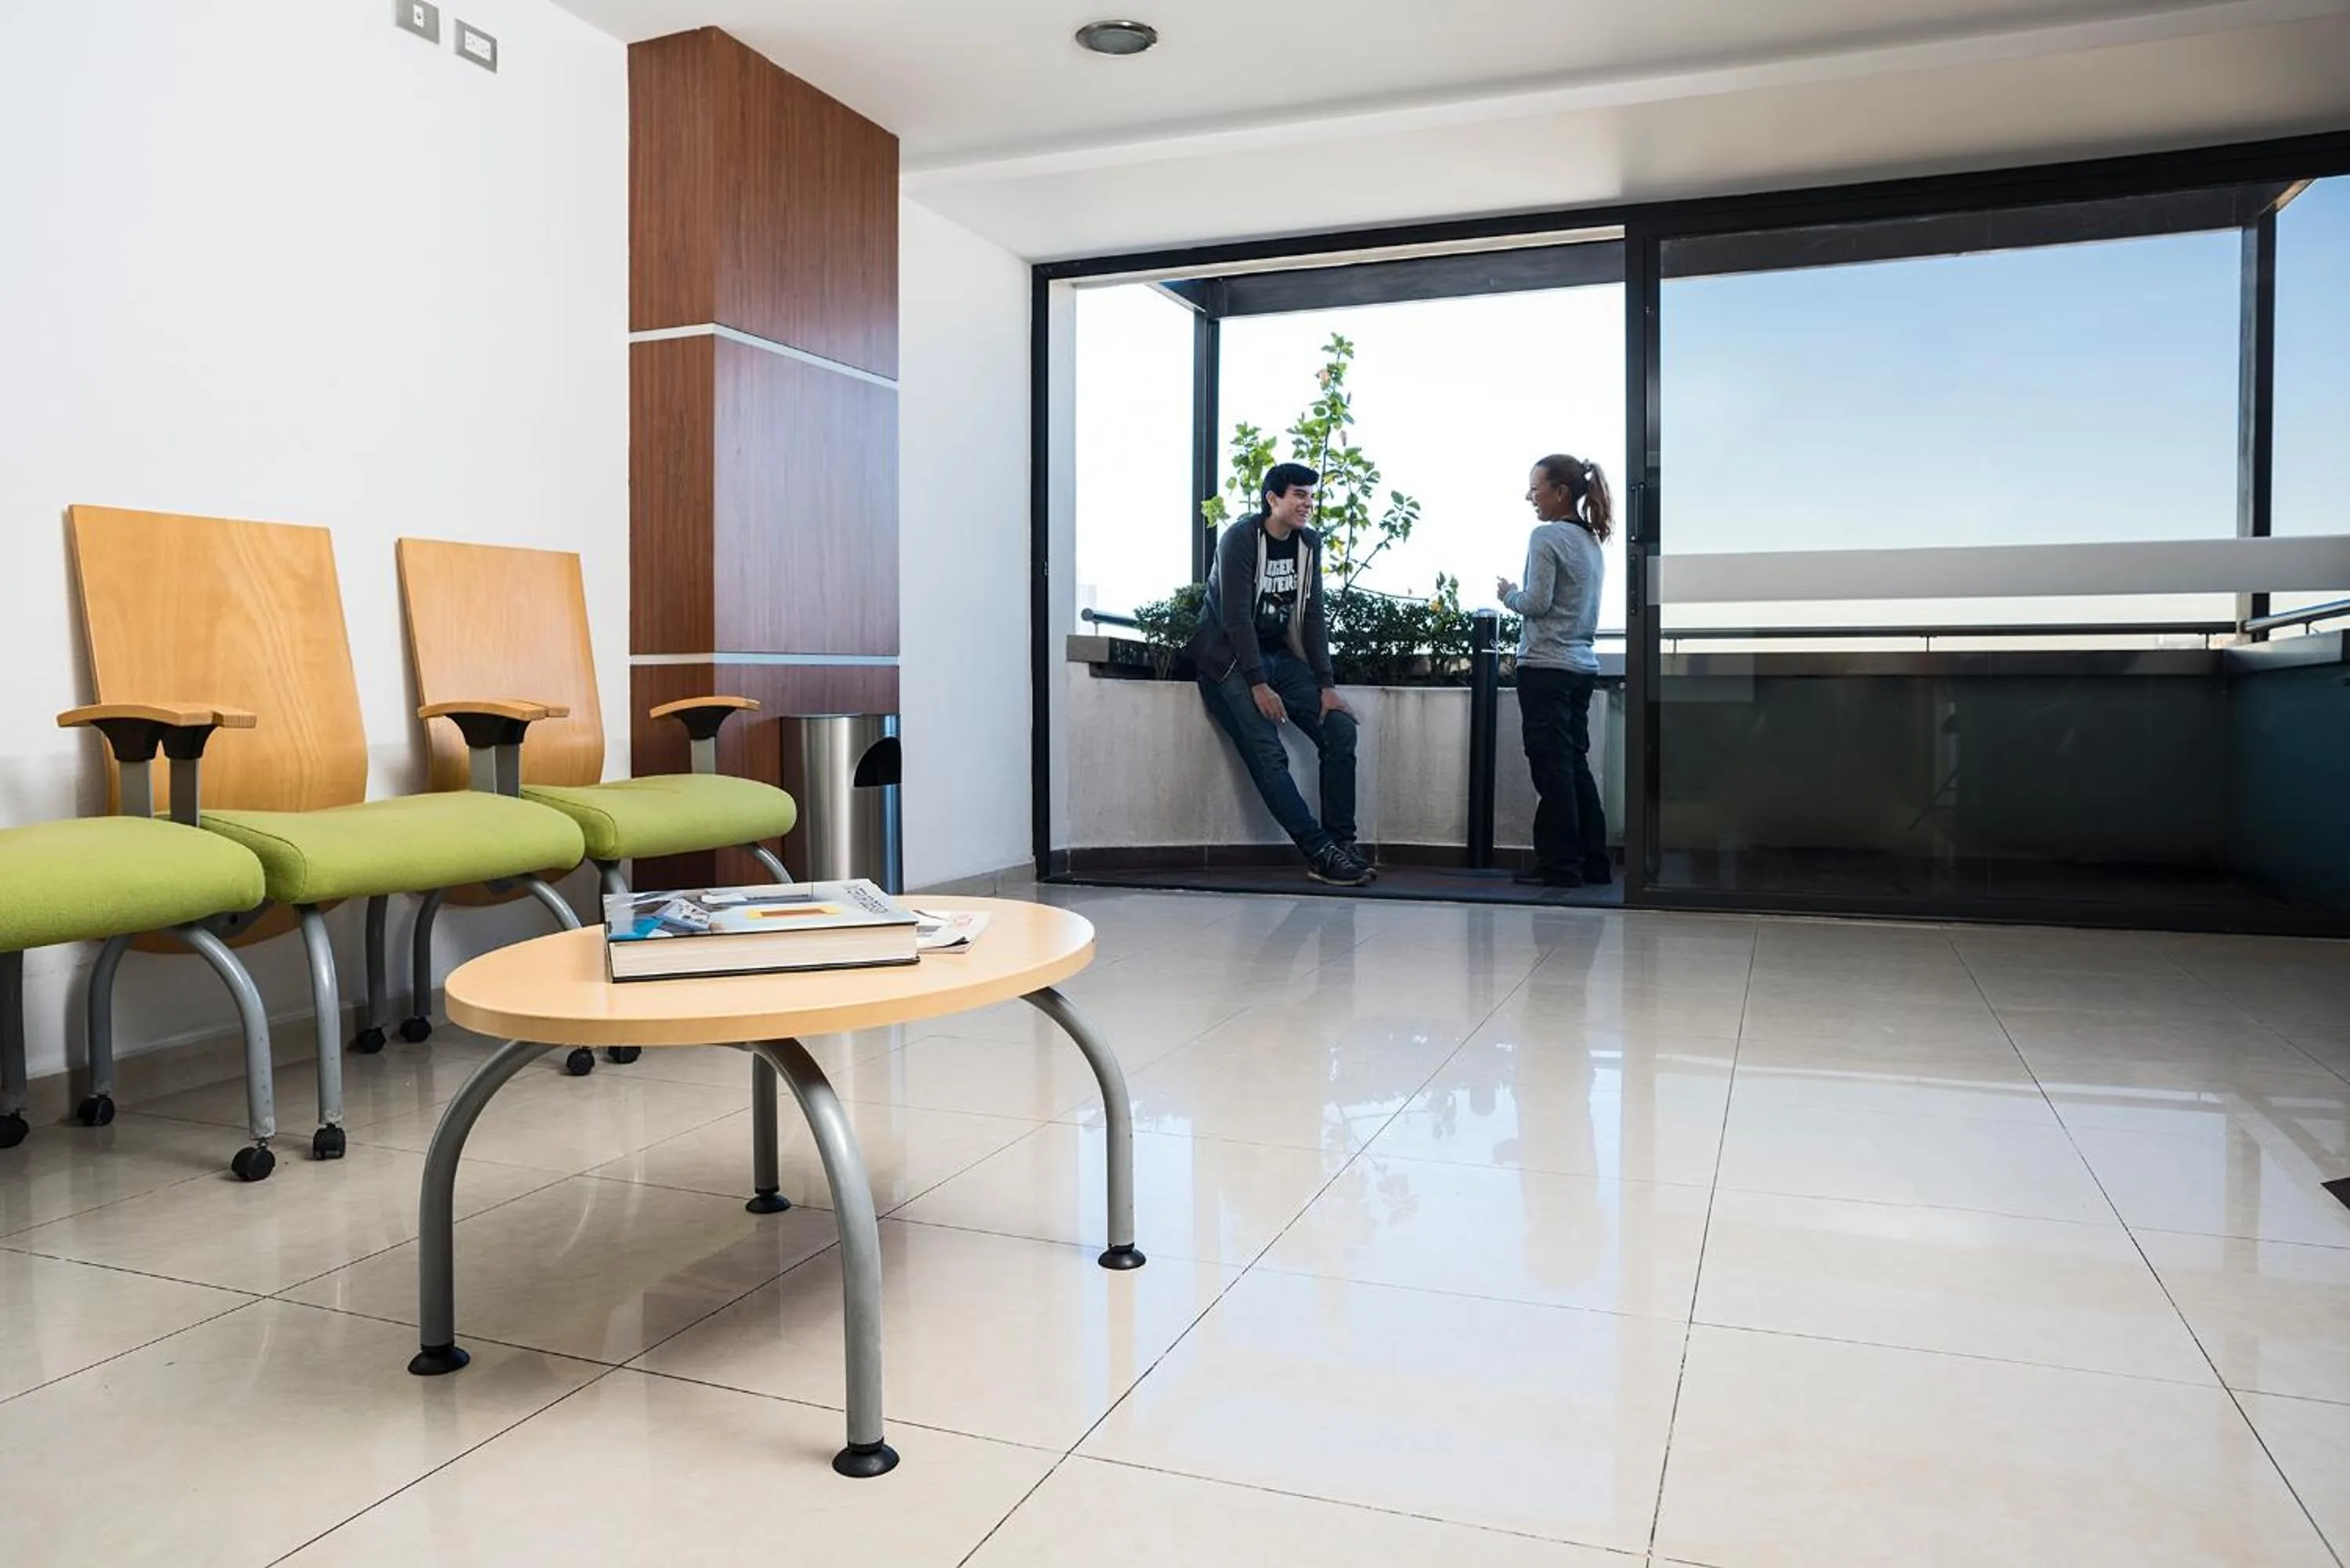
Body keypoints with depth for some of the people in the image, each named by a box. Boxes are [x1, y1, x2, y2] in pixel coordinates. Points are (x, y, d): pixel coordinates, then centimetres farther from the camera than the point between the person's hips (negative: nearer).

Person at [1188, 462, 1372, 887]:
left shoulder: (1309, 543, 6)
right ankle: (1321, 853, -20)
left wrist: (1327, 685, -2)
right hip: (1231, 658, -6)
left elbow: (1313, 616, 5)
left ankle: (1342, 843, -6)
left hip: (1280, 655, 7)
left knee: (1341, 729, -9)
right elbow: (1236, 617, -18)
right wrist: (1258, 685, -22)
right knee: (1269, 754, -21)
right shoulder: (1240, 539, -13)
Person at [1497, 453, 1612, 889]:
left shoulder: (1547, 537, -11)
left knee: (1552, 767, -3)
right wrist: (1518, 596, 17)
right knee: (1576, 763, 13)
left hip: (1546, 665, -8)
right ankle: (1593, 863, 16)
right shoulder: (1591, 540, 14)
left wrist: (1509, 595, 3)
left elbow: (1537, 603, -16)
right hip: (1582, 664, 8)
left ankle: (1560, 866, 1)